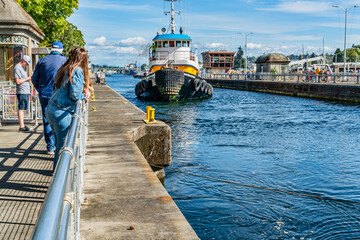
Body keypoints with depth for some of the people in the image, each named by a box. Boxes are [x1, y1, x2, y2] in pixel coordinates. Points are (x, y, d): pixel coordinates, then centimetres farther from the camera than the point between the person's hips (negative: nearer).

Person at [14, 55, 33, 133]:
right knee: (21, 109, -9)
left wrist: (29, 79, 13)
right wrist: (27, 79, -9)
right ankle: (21, 126, -9)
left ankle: (22, 125, 15)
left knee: (23, 109, 11)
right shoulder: (17, 68, -9)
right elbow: (17, 81, -16)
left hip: (26, 92, 10)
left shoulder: (22, 68, 22)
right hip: (21, 92, -10)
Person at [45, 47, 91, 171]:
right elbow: (75, 95, -18)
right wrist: (84, 97, 1)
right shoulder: (77, 71, -11)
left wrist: (84, 88, 16)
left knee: (59, 142, 20)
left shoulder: (64, 69, 13)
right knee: (64, 145, 3)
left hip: (50, 110, 8)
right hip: (62, 114, -8)